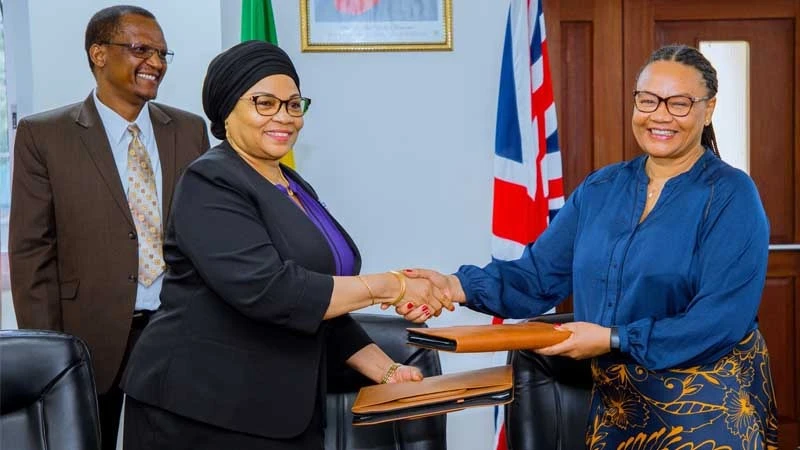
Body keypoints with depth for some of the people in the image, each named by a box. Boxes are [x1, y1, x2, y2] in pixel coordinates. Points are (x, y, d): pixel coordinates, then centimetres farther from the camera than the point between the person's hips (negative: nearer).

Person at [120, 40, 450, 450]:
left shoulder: (295, 188, 13)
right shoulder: (211, 184, -12)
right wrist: (389, 287, -20)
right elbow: (266, 289, -25)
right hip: (202, 411, -7)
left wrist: (386, 371, 3)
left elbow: (320, 300, 15)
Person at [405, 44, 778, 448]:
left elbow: (723, 319, -21)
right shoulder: (600, 189, 5)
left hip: (707, 404, -5)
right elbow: (538, 275, 1)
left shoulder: (731, 195, -12)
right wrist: (458, 286, -16)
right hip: (615, 400, 6)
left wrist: (613, 340, -24)